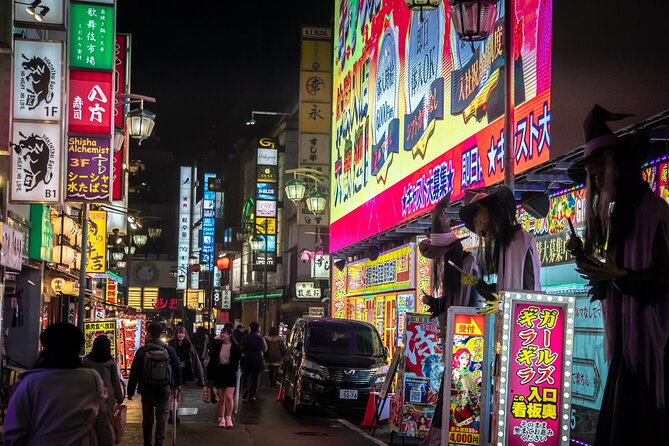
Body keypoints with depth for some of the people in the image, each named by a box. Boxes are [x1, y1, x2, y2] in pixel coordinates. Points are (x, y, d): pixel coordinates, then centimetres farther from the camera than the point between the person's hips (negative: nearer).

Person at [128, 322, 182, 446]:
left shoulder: (142, 351, -9)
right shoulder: (169, 350, -3)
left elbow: (134, 372, -7)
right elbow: (177, 369, 4)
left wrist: (131, 391, 0)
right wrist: (176, 386, 17)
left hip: (147, 390, 0)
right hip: (164, 389, 1)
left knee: (147, 417, 11)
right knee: (162, 416, 5)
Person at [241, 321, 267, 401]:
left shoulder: (245, 337, -7)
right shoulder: (260, 338, -10)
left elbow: (242, 349, -1)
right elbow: (265, 349, 1)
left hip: (246, 360, 1)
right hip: (257, 360, -1)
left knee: (245, 376, 18)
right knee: (254, 378, 8)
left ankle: (246, 388, -9)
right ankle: (251, 396, 9)